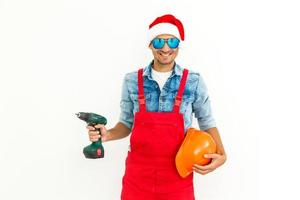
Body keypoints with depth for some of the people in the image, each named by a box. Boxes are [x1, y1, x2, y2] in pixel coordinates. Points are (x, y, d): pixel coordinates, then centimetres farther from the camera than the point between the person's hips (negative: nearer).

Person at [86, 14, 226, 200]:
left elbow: (207, 123, 4)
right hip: (137, 176, 1)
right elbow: (126, 124, 8)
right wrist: (108, 134, -11)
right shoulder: (132, 80, -1)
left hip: (178, 177, -1)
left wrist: (221, 154, -10)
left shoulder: (194, 81, -5)